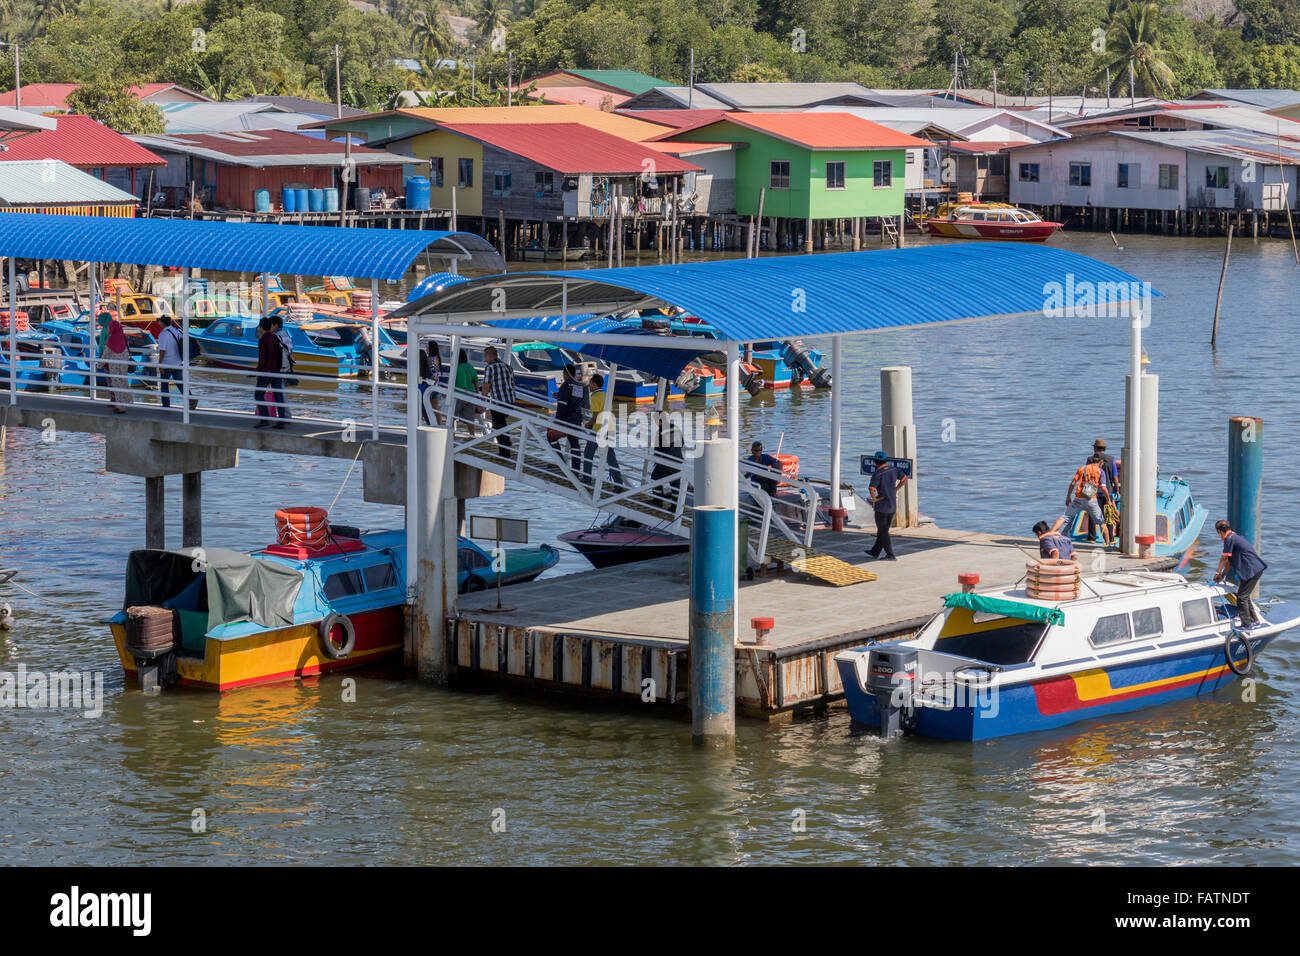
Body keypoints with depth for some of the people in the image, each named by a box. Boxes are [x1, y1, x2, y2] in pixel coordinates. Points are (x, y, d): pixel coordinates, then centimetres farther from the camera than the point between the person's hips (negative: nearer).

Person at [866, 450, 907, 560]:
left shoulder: (877, 474, -20)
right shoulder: (893, 469, 0)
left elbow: (871, 489, -34)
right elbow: (904, 479, 13)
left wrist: (874, 499, -16)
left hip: (882, 505, -7)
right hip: (893, 505, 7)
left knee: (883, 531, 4)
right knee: (884, 529, 18)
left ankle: (890, 555, 3)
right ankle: (875, 552, 30)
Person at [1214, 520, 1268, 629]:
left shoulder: (1229, 539, -12)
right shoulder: (1234, 537, 19)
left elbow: (1224, 558, -6)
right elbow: (1229, 560, 24)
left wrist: (1218, 573, 9)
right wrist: (1222, 576, 24)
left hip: (1251, 571, -10)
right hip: (1257, 570, 10)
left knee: (1242, 597, -6)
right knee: (1245, 596, 18)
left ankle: (1246, 625, -6)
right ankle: (1255, 621, 24)